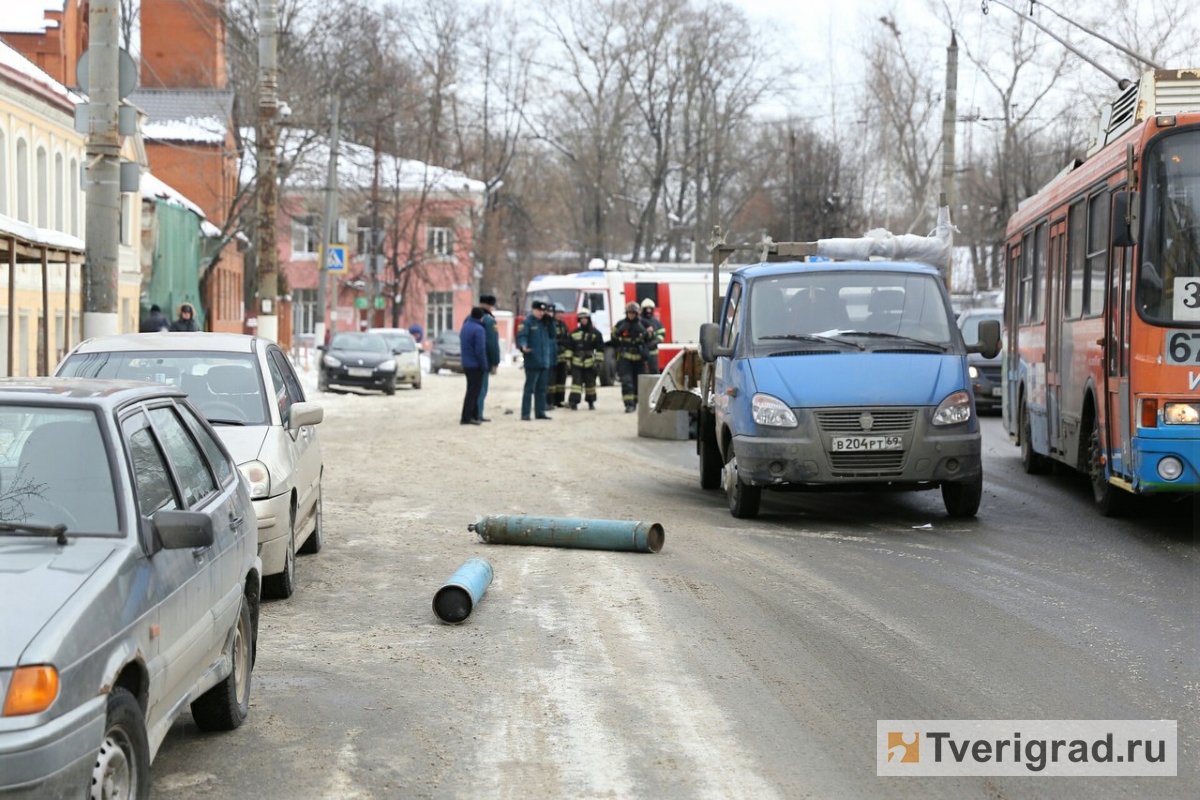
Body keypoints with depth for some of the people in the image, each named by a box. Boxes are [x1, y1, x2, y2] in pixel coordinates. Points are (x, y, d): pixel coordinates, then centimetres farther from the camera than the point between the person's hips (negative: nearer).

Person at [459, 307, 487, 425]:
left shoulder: (464, 327, 11)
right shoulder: (479, 329, -17)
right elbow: (480, 350, -21)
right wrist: (484, 365, -13)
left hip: (466, 364, 9)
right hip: (476, 365, -9)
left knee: (473, 390, 16)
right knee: (473, 391, -5)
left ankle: (474, 416, 19)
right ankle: (466, 417, -6)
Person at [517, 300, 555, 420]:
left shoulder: (544, 322, 16)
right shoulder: (527, 322, -6)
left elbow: (551, 335, 13)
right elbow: (521, 337, -17)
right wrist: (523, 346, -37)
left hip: (545, 362, 7)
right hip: (532, 362, -7)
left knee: (541, 389, 12)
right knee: (529, 388, -7)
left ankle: (540, 412, 18)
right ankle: (525, 414, -5)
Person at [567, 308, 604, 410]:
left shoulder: (595, 333, 1)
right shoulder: (575, 333, 9)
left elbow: (600, 349, -1)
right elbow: (570, 347, 11)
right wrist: (568, 359, 4)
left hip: (590, 363, -1)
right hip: (576, 362, 1)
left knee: (590, 383, 8)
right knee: (576, 382, -8)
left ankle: (591, 402, 20)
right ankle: (573, 402, -14)